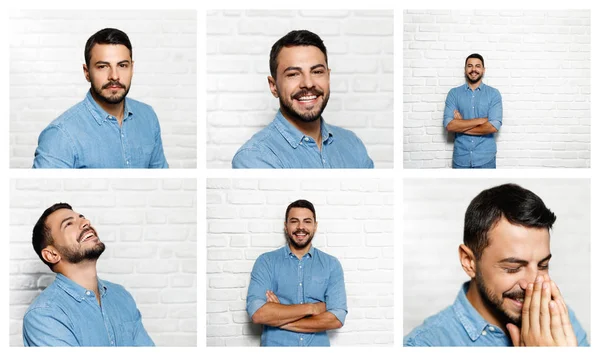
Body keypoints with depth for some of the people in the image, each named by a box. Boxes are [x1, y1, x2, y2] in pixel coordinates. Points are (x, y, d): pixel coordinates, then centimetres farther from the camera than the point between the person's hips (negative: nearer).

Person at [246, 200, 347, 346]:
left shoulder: (331, 264, -2)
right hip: (275, 344, -1)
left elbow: (336, 318, -12)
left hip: (318, 344, 1)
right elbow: (257, 313, -17)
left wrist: (278, 318, -15)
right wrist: (311, 308, -16)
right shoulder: (266, 261, -5)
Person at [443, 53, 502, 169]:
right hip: (461, 158, 1)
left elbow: (494, 126, -14)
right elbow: (449, 125, -12)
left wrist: (461, 126, -12)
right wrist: (481, 120, -16)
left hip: (485, 158, -1)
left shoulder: (493, 93, -1)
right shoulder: (454, 93, 1)